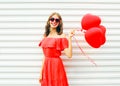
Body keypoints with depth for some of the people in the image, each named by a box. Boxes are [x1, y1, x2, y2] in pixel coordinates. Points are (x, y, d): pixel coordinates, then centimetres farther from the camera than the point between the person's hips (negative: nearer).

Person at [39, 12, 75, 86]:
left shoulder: (61, 36, -5)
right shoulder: (46, 36, 9)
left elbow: (69, 55, -13)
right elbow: (45, 55, 11)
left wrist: (69, 38, -17)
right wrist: (41, 72, 9)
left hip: (56, 66, -5)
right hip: (46, 66, 5)